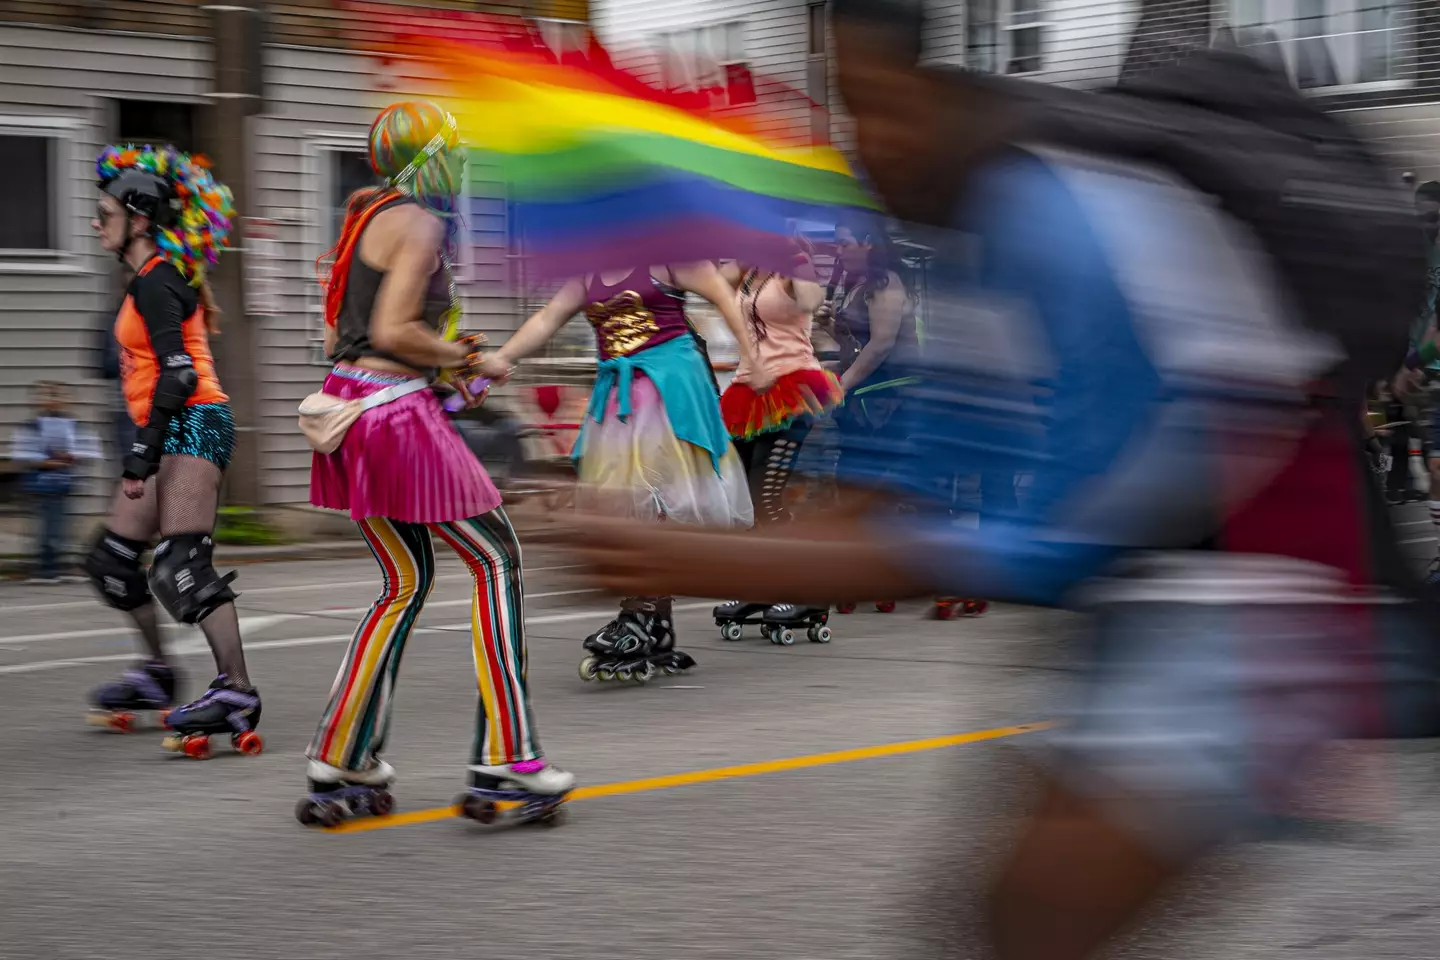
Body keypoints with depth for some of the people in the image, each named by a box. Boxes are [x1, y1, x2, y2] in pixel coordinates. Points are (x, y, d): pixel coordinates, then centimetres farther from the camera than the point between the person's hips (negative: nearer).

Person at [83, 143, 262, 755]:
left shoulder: (154, 284, -12)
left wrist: (143, 452, -22)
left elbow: (176, 372, -22)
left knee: (180, 566, -18)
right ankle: (157, 672, 29)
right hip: (179, 431, 10)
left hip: (191, 427, -10)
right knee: (112, 560, 16)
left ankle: (236, 692, -21)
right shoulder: (166, 276, 17)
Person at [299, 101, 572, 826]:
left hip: (347, 401, 9)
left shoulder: (367, 214, 18)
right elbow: (393, 331, -20)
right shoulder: (420, 222, -10)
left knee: (407, 581, 16)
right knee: (496, 559, 1)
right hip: (394, 408, -9)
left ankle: (339, 764, 16)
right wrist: (451, 355, -4)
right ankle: (505, 758, 0)